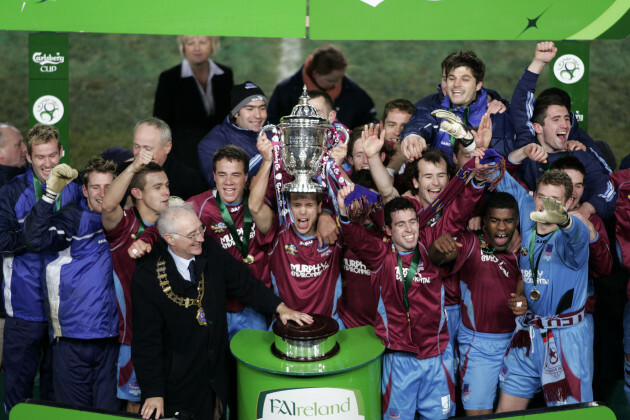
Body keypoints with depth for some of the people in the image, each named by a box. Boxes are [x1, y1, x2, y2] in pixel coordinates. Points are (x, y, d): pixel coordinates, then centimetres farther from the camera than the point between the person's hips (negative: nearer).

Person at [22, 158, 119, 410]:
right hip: (72, 337, -3)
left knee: (109, 410, 9)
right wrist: (51, 193, -23)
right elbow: (35, 239, -20)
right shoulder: (73, 218, -4)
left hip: (110, 337, 3)